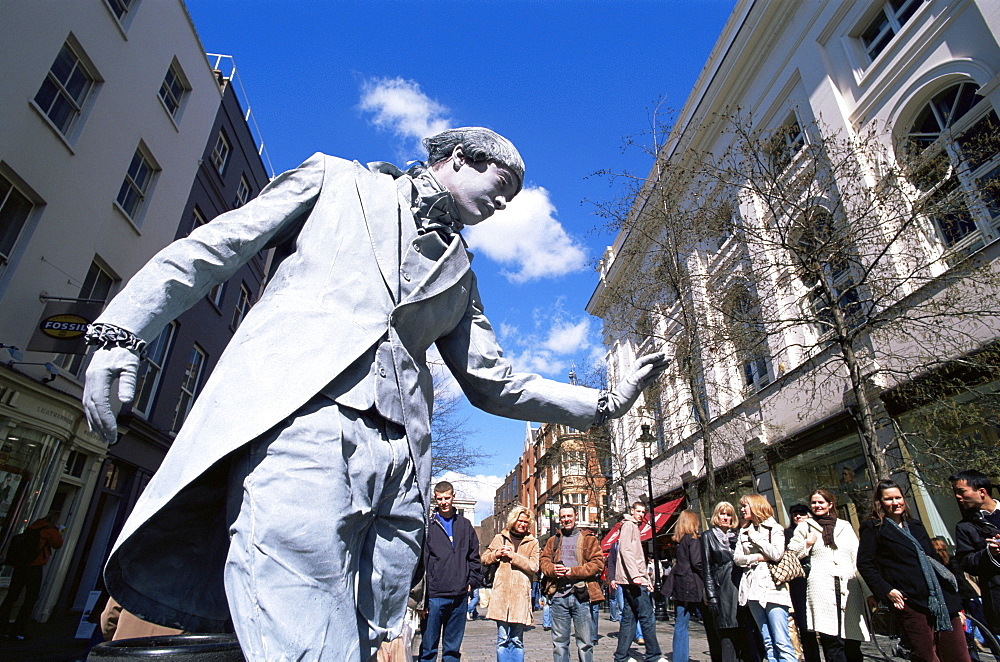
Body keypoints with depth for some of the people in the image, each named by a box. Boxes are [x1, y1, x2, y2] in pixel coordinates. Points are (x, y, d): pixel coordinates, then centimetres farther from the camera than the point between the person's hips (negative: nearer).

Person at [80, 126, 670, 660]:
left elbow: (496, 384, 22)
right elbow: (215, 247, 14)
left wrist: (606, 402, 15)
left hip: (397, 457, 5)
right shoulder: (338, 180, 20)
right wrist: (122, 331, 3)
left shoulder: (459, 273, 27)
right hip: (299, 421, -4)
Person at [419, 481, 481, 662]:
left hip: (459, 595, 3)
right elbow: (420, 559, -5)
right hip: (434, 595, -3)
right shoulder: (428, 525, 1)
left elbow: (474, 557, 15)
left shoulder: (465, 525, 11)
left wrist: (472, 581, 5)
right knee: (428, 647, 3)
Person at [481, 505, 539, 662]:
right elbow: (484, 558, 16)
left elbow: (534, 567, -1)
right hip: (501, 592, 0)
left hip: (521, 593, 0)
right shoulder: (500, 538, 14)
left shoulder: (533, 542, 12)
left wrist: (513, 556, -7)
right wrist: (496, 554, -3)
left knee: (517, 640, 5)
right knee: (502, 639, 0)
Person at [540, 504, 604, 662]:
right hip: (558, 596, 3)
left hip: (581, 595, -3)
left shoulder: (588, 539, 6)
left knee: (585, 641, 3)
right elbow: (543, 560, 12)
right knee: (559, 641, 9)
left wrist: (574, 571, -13)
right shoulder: (553, 540, 17)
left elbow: (598, 563, -3)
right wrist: (552, 569, -11)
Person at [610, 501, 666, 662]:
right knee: (647, 618, -6)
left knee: (629, 618, 9)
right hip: (632, 580, -10)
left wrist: (646, 578, 19)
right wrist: (635, 575, -23)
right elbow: (625, 550, -17)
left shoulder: (634, 527, 24)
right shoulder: (628, 525, -6)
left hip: (632, 581, 10)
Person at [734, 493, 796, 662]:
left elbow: (776, 554, -10)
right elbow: (737, 558, 7)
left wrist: (754, 536, -3)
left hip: (772, 587, -4)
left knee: (782, 642, -9)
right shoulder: (743, 532, 17)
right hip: (753, 588, 4)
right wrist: (758, 557, -6)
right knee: (768, 642, 5)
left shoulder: (774, 528, 5)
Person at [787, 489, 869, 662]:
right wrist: (808, 543, -3)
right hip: (822, 588, -2)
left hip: (849, 587, 2)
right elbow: (792, 553, 13)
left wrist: (868, 590, 8)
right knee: (832, 643, -7)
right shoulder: (805, 527, 13)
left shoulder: (845, 526, 18)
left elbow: (858, 559, 15)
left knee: (852, 645, 2)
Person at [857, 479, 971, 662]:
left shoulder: (916, 526, 19)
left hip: (944, 601, 6)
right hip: (911, 603, -6)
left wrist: (956, 604, 20)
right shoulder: (873, 528, 0)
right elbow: (865, 564, -5)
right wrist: (887, 591, -16)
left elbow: (933, 561, 23)